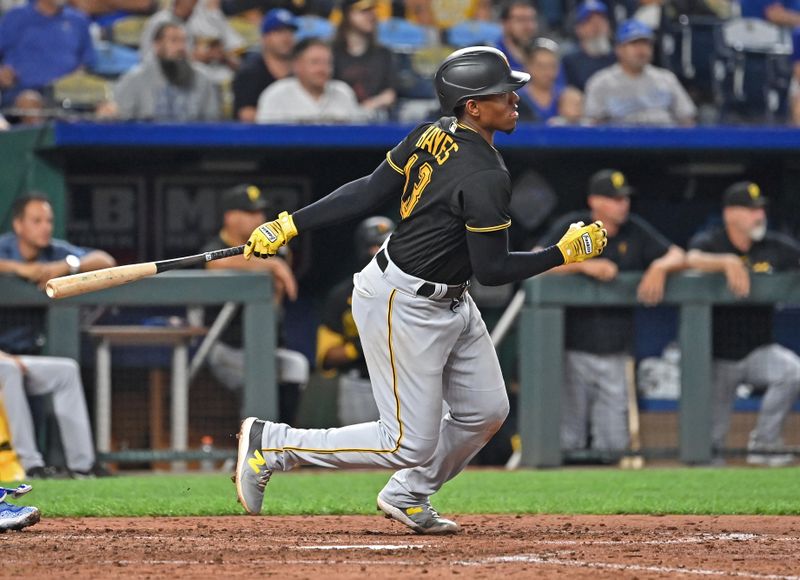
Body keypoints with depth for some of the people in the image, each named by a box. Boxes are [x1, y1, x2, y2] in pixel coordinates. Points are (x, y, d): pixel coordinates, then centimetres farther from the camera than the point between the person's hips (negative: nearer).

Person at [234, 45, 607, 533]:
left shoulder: (433, 136, 1)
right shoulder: (486, 177, -25)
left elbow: (369, 192, 1)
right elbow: (492, 270, -20)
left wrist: (291, 224, 3)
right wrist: (565, 253, -10)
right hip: (404, 307, -10)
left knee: (486, 411, 16)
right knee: (410, 446, -4)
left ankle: (408, 497, 34)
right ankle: (274, 444, 4)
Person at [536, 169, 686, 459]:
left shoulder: (635, 231, 7)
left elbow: (679, 257, 9)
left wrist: (661, 266, -14)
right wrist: (584, 265, -25)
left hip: (615, 355, 3)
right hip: (574, 350, -3)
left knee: (613, 445, 1)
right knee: (568, 444, -3)